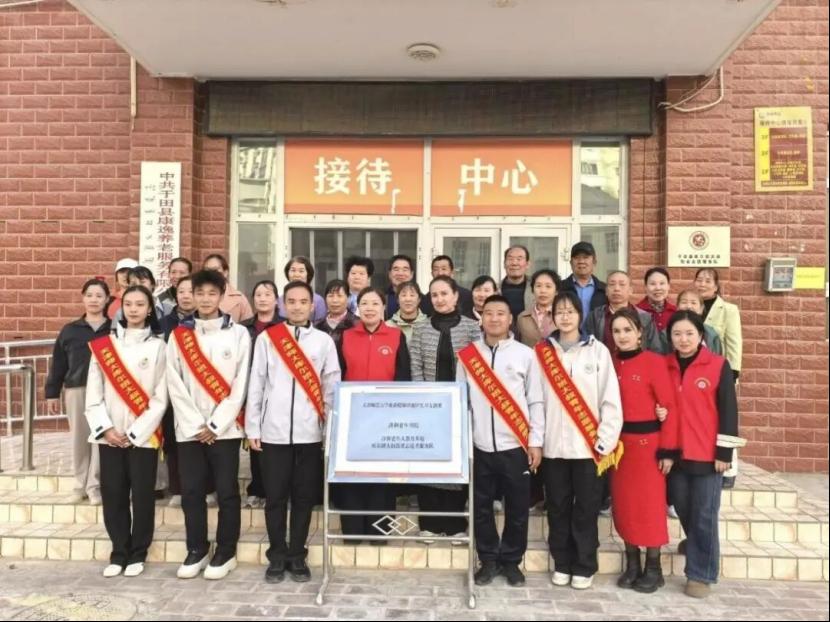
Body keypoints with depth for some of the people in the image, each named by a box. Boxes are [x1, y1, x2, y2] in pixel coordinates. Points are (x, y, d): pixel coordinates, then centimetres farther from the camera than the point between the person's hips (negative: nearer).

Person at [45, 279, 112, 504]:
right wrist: (52, 393, 8)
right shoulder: (69, 330, 8)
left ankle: (95, 485, 10)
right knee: (79, 438, 8)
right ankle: (80, 485, 20)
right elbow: (58, 364, 10)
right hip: (76, 390, 2)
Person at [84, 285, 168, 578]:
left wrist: (135, 433, -10)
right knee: (113, 495, 7)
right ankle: (119, 551, 22)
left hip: (143, 436, -2)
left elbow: (160, 398, -5)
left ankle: (137, 553, 18)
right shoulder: (103, 344, 6)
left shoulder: (158, 346, -1)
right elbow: (93, 394, 3)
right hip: (109, 436, 2)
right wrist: (105, 428, -7)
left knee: (142, 495, 3)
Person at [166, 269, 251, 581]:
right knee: (191, 492, 8)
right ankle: (196, 551, 24)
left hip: (225, 429, -2)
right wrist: (196, 426, -7)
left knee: (227, 492, 4)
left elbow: (240, 384, -4)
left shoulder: (238, 333, 0)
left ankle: (226, 552, 18)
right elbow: (175, 386, 1)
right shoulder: (178, 335, 6)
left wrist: (215, 425, -9)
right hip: (189, 430, 2)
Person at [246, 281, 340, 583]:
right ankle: (277, 556, 21)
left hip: (310, 432, 1)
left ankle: (297, 555, 22)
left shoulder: (324, 341, 5)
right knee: (275, 496, 7)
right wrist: (252, 428, 1)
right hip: (273, 431, 0)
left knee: (304, 496, 8)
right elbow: (256, 385, 4)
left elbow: (332, 387, 6)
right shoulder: (266, 338, 3)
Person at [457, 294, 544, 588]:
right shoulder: (467, 354, 4)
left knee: (517, 507, 8)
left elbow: (536, 401, 2)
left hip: (516, 445, -1)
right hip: (480, 445, 1)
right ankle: (489, 560, 26)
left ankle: (511, 561, 26)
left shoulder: (525, 354, 1)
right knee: (481, 507, 9)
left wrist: (536, 441, -2)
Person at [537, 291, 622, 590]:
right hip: (553, 445, 2)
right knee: (558, 509, 11)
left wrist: (606, 442, -6)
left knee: (586, 510, 7)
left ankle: (584, 568, 22)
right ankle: (562, 564, 26)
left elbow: (610, 399, -1)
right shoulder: (542, 352, 4)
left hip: (588, 446, -1)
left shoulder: (597, 351, 0)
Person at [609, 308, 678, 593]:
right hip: (619, 441, 5)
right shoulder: (611, 363, 4)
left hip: (648, 441, -4)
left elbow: (670, 407, -11)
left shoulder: (655, 361, -10)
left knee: (650, 504, 4)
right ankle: (632, 564, 24)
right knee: (624, 503, 10)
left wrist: (668, 449, -12)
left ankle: (653, 569, 18)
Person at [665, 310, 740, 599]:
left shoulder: (719, 366, -6)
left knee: (704, 516, 3)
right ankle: (695, 543, 45)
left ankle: (701, 574, 16)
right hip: (675, 454, 4)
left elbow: (728, 411, -5)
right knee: (683, 510, 17)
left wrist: (724, 452, -7)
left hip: (707, 454, -4)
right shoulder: (665, 366, 4)